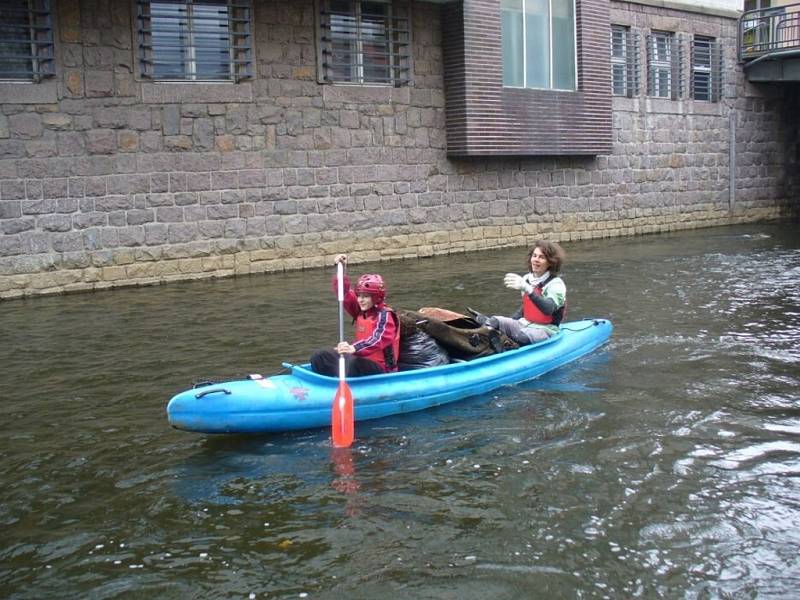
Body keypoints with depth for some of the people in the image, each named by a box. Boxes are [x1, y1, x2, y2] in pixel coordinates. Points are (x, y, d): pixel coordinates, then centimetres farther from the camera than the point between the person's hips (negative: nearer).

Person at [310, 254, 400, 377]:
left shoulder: (384, 315, -13)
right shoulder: (360, 311, 11)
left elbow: (378, 339, -30)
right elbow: (344, 294, 8)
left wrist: (354, 348, -47)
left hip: (380, 367, -8)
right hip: (361, 359, 9)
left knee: (352, 362, -40)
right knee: (319, 357, -3)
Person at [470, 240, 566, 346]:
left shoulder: (556, 284, -12)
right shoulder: (526, 279, 10)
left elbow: (548, 309, -32)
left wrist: (527, 289, -44)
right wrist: (508, 322, 10)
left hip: (545, 330, -5)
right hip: (525, 324, 5)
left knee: (521, 335, -37)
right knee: (495, 321, -22)